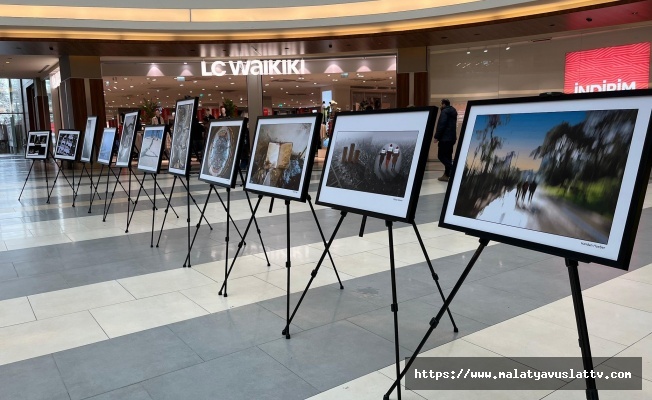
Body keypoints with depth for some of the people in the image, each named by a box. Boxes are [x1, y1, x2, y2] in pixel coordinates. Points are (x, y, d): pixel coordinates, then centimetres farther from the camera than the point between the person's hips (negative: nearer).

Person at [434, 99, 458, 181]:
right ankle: (446, 175, 11)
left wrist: (436, 137, -17)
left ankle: (453, 169, -18)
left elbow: (441, 125, -19)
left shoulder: (444, 112, -12)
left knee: (441, 155, -6)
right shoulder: (453, 111, 18)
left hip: (445, 138, -9)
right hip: (452, 137, 9)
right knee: (447, 156, 10)